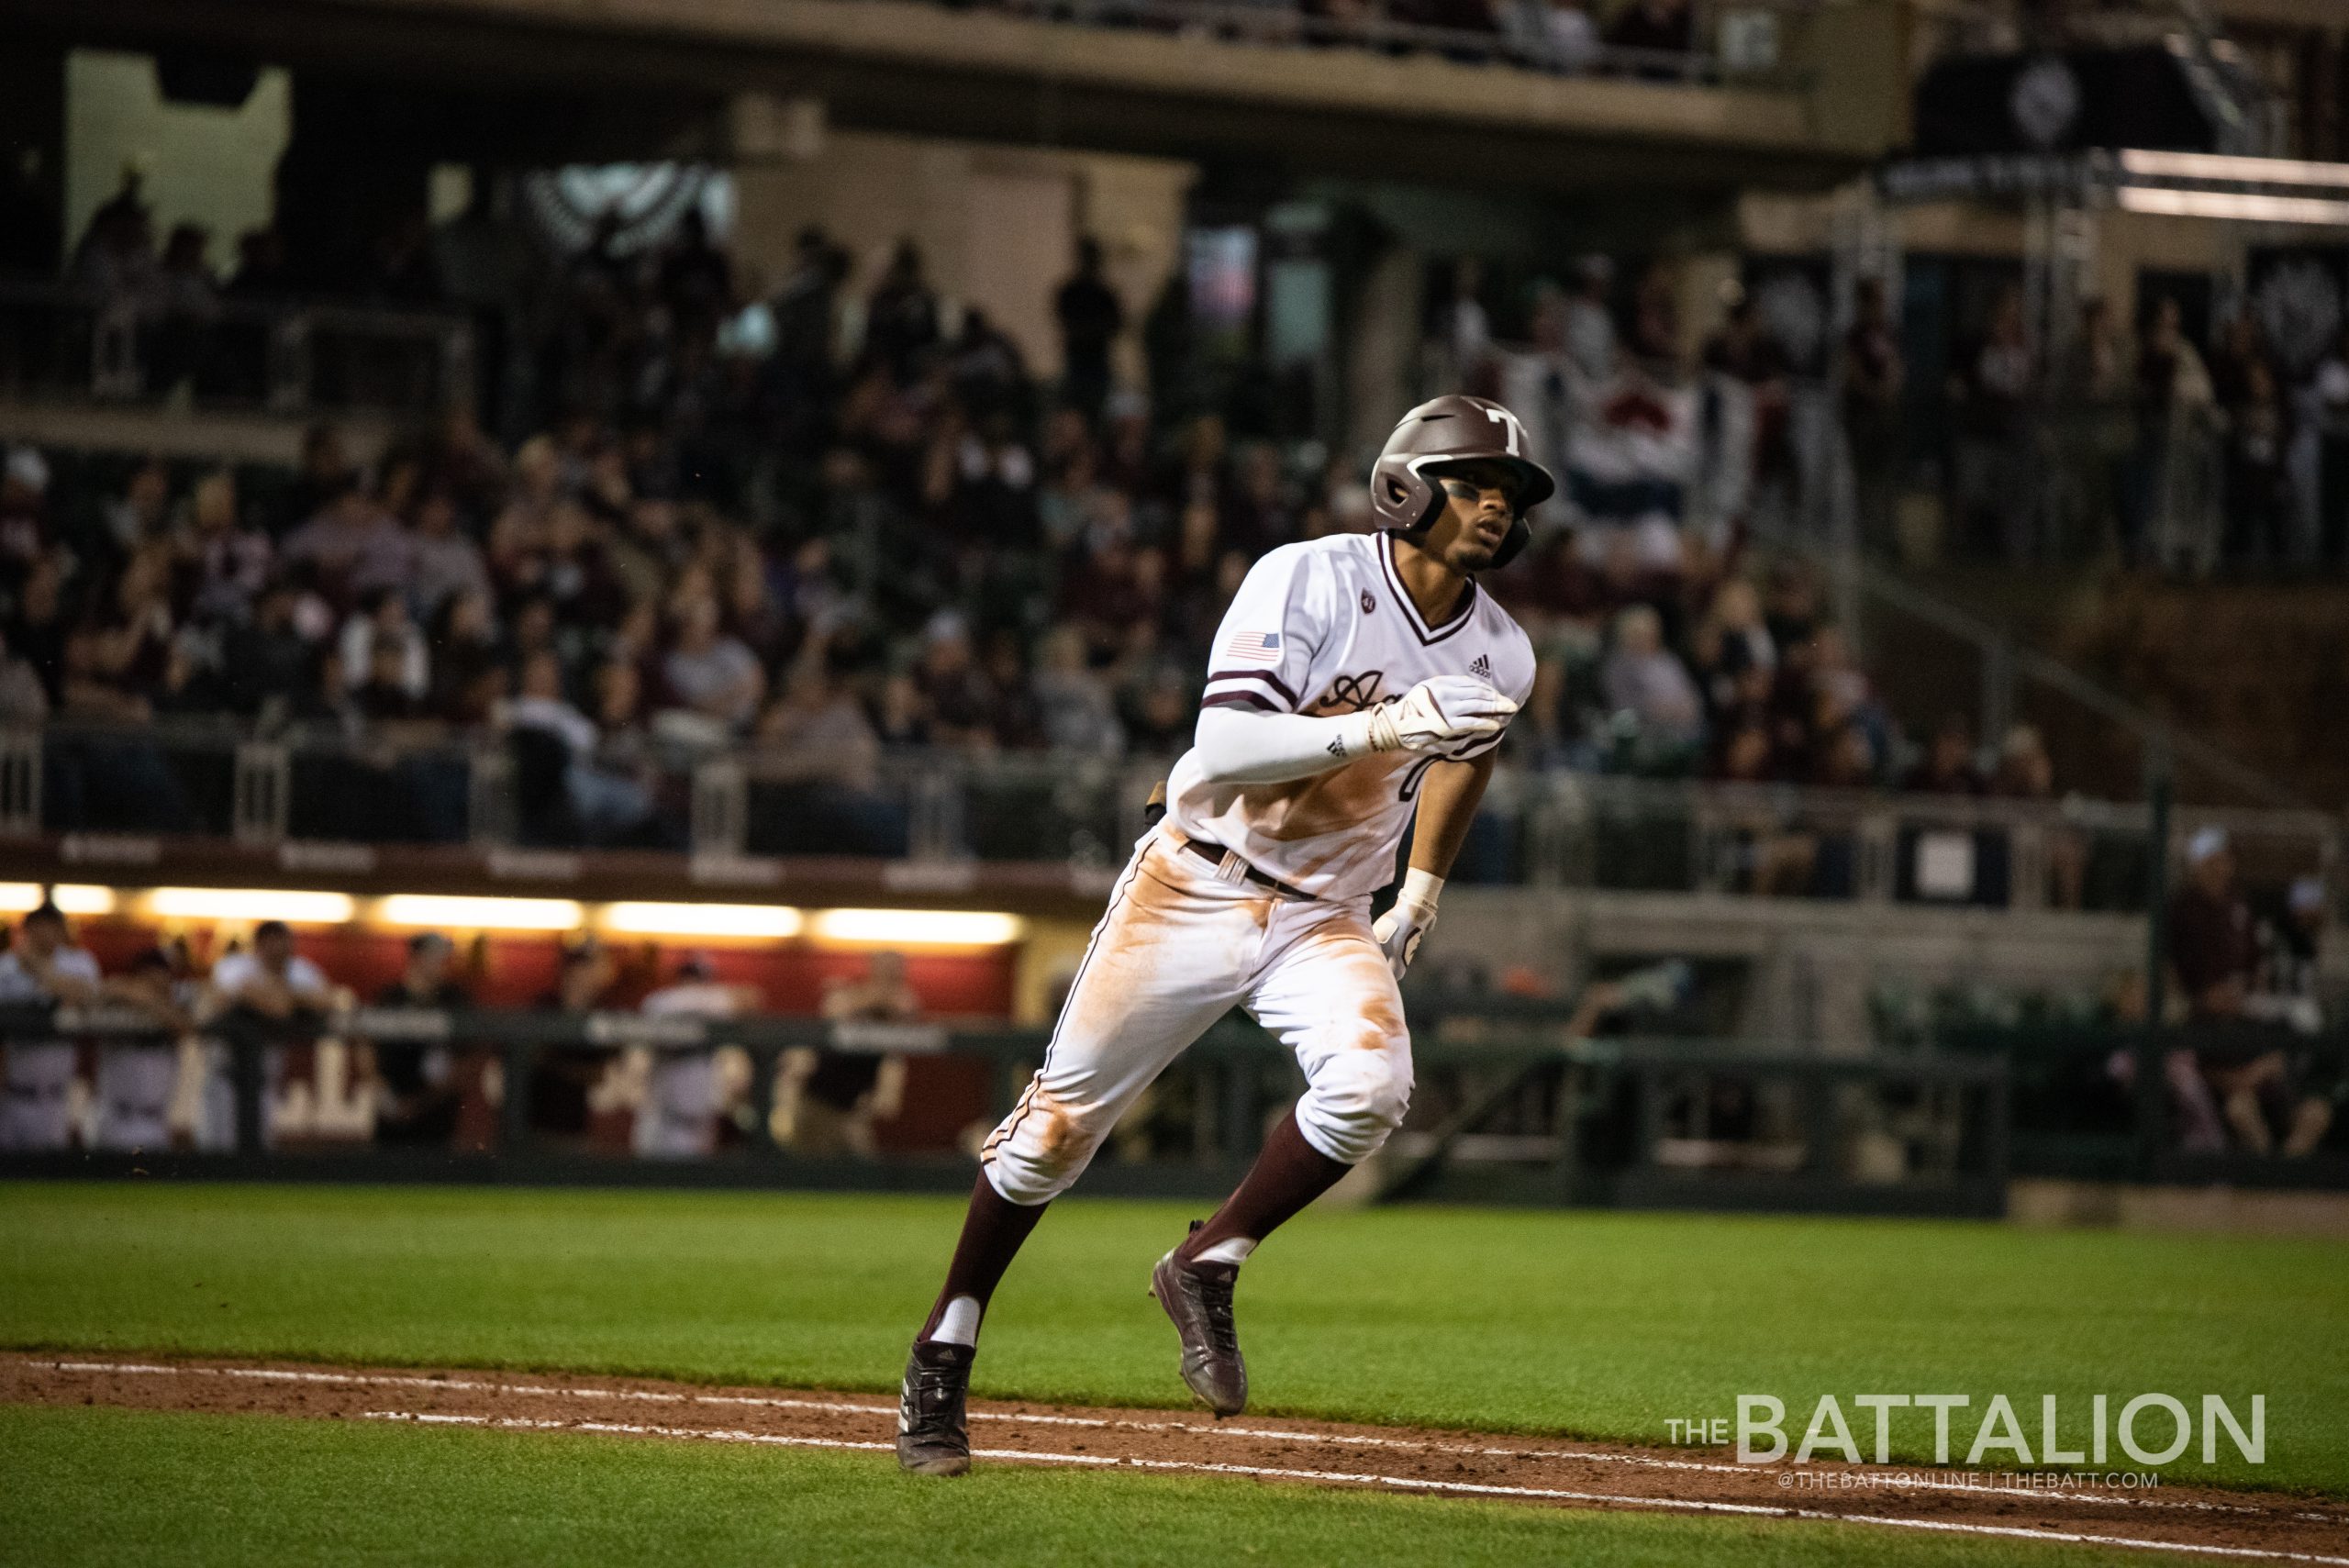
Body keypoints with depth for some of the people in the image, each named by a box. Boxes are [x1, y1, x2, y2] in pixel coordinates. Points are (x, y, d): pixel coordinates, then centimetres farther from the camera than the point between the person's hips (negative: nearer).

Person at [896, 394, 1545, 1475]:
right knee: (1060, 1125, 1)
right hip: (1195, 889, -3)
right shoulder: (1308, 581, -18)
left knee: (1368, 1085, -26)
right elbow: (1227, 749, -28)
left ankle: (1208, 1272, -4)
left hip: (1324, 917, 4)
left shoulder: (1498, 657, -3)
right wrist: (1380, 727, -38)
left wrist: (1421, 894, 21)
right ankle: (943, 1357, 20)